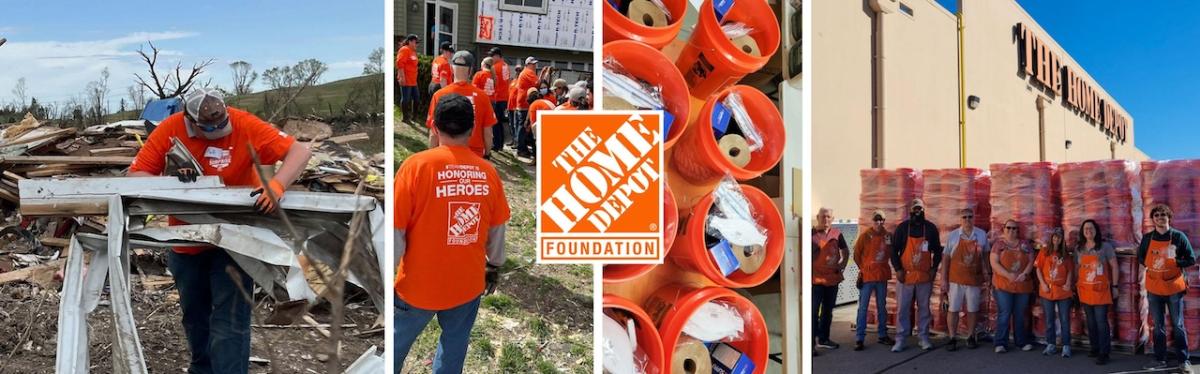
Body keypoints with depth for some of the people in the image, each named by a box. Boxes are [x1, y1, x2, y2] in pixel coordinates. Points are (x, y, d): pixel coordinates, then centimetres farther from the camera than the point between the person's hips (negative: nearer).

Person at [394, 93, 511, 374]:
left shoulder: (416, 165, -16)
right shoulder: (488, 171, -6)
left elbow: (396, 231, -14)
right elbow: (497, 230, 5)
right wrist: (494, 266, 22)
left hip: (420, 283, -2)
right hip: (468, 283, 2)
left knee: (398, 342, 20)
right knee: (454, 347, 19)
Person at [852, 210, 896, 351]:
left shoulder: (888, 235, 1)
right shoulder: (865, 235, -8)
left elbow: (890, 253, 15)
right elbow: (856, 254, -2)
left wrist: (883, 265, 8)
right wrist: (863, 269, 2)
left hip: (882, 276, 4)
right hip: (867, 276, -4)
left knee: (882, 306, 14)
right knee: (863, 307, -3)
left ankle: (883, 335, 26)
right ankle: (859, 338, -1)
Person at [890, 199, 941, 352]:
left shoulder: (931, 228, 3)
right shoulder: (902, 228, -2)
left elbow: (937, 250, 11)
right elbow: (894, 250, 0)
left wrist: (934, 268, 1)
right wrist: (898, 269, -8)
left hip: (925, 276, 2)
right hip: (905, 275, -1)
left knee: (924, 308, 8)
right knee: (903, 308, 1)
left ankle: (924, 337, 17)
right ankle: (900, 339, 6)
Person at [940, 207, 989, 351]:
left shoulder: (982, 235, 2)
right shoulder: (953, 235, -3)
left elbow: (985, 257, 9)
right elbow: (946, 258, 0)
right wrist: (944, 279, -3)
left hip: (974, 280, 1)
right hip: (955, 280, -1)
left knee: (972, 310, 10)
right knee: (953, 309, 2)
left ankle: (971, 337, 23)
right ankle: (953, 338, 10)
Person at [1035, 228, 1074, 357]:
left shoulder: (1066, 254, 6)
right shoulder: (1044, 251, 2)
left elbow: (1070, 270, 6)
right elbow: (1038, 269, 2)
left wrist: (1068, 284, -8)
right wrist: (1043, 284, -8)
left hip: (1063, 291, 0)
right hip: (1047, 290, 0)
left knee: (1065, 320, 1)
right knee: (1049, 320, 8)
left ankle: (1066, 346, 6)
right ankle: (1050, 345, 17)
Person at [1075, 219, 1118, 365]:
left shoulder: (1105, 246, -3)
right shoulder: (1079, 249, 9)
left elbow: (1114, 267, -2)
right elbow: (1077, 269, 16)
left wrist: (1114, 286, -4)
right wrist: (1076, 286, 14)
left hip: (1101, 290, -4)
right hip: (1085, 291, 5)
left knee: (1101, 322, -7)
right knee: (1090, 322, 11)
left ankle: (1104, 353, -4)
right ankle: (1094, 348, 21)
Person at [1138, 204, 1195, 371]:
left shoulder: (1179, 236, -6)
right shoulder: (1147, 238, 3)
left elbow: (1191, 260, -4)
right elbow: (1140, 258, 14)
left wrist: (1172, 263, -14)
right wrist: (1151, 264, -4)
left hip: (1174, 287, -3)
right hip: (1154, 288, 3)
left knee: (1178, 325, 4)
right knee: (1158, 325, 10)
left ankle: (1184, 360, 11)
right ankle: (1160, 359, 16)